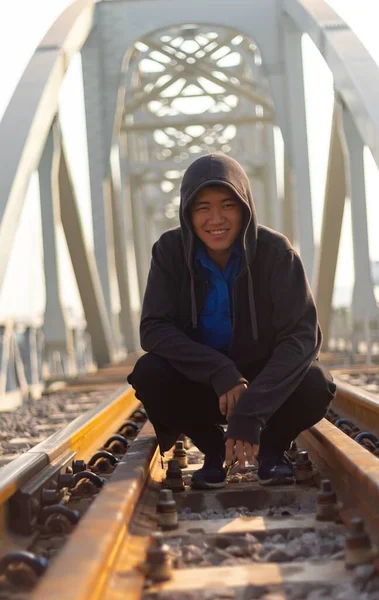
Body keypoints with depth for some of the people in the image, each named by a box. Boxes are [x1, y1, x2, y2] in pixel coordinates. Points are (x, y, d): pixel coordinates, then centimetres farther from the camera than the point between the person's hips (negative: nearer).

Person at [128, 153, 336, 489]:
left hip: (266, 377, -1)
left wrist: (251, 411, -36)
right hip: (200, 384, 2)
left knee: (314, 386, -32)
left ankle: (273, 446, 3)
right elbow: (153, 328, -19)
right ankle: (213, 447, 0)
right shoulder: (171, 251, -14)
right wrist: (220, 373, -33)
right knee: (148, 373, -28)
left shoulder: (275, 251, -20)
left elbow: (302, 333, -26)